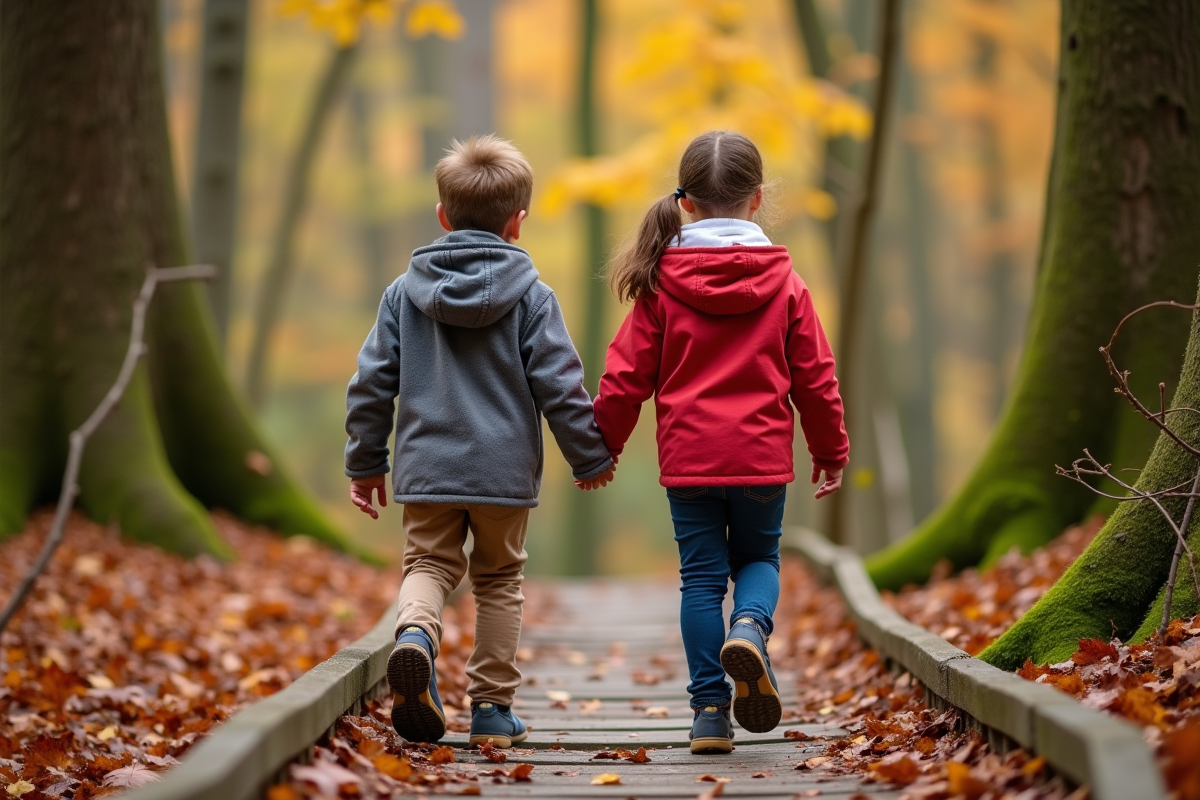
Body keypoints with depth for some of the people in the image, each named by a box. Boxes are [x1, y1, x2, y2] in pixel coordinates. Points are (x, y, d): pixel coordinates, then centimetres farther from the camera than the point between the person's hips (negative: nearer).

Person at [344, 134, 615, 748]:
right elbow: (560, 385, -5)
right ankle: (492, 708, 14)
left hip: (426, 467, 1)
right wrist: (591, 457, 8)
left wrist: (365, 461, 15)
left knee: (428, 564, 11)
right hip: (504, 469, -1)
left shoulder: (404, 291, 3)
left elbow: (372, 382, 5)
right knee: (498, 581, 12)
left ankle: (415, 631, -23)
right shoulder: (530, 296, -4)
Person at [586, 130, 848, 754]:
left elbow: (626, 376, -1)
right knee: (758, 558, 19)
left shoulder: (662, 282, -3)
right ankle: (750, 628, -13)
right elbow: (814, 376, 4)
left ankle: (710, 709, 5)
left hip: (687, 457, 0)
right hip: (763, 456, 0)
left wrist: (599, 447, 12)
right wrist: (830, 451, 18)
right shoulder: (784, 282, -1)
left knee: (702, 575, 8)